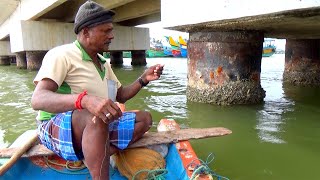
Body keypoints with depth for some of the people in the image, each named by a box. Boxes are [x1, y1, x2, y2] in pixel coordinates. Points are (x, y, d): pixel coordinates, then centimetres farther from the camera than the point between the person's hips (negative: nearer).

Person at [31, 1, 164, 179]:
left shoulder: (103, 64, 13)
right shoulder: (62, 54, -11)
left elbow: (121, 96, 18)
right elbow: (38, 100, -25)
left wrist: (143, 79, 1)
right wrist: (84, 100, -43)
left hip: (98, 126, 8)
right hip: (57, 127, -8)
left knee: (144, 118, -4)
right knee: (96, 118, -38)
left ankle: (95, 159, -19)